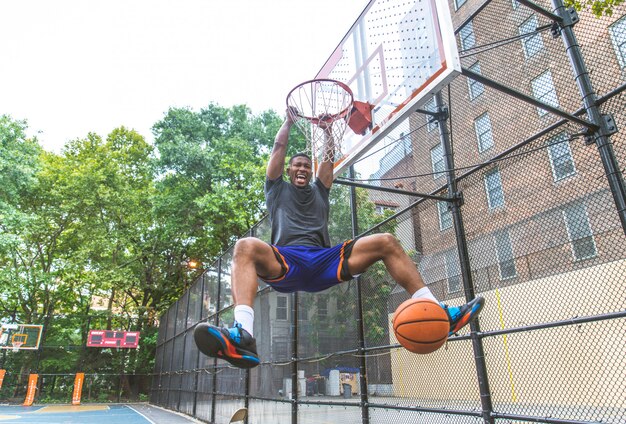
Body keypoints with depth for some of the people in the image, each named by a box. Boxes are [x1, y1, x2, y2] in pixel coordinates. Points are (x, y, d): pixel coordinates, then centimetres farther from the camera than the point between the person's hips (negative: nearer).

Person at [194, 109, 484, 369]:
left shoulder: (319, 191, 34)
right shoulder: (277, 189, 27)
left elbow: (329, 154, 31)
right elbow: (279, 147, 24)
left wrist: (326, 128, 39)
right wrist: (289, 121, 34)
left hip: (323, 262, 3)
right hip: (286, 261, -3)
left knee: (386, 242, -14)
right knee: (246, 246, -37)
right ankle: (242, 335, -58)